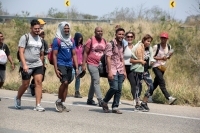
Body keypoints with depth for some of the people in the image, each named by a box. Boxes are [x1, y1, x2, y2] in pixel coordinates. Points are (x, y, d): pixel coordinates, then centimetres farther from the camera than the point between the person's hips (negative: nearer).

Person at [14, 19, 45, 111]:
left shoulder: (40, 40, 13)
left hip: (38, 65, 4)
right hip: (27, 66, -4)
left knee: (39, 82, -10)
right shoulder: (25, 37, -4)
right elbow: (21, 52, -11)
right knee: (25, 85, 4)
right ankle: (17, 98, 32)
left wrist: (41, 65, 18)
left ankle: (38, 105, -11)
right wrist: (24, 64, -20)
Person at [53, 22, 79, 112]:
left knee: (66, 84, 7)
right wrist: (56, 69, -14)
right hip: (61, 64, -6)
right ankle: (58, 101, -2)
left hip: (69, 65, 6)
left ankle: (62, 104, 14)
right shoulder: (57, 40, -5)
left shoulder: (71, 40, 13)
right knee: (64, 82, -19)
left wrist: (76, 68, 8)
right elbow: (54, 55, -8)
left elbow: (74, 55, 15)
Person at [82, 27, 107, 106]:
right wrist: (83, 64, -9)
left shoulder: (104, 41, 9)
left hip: (100, 65, 6)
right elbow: (85, 53, -5)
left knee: (94, 82, 13)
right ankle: (100, 100, -14)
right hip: (92, 64, -6)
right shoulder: (91, 41, -6)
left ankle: (90, 99, 23)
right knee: (96, 81, -12)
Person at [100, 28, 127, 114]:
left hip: (120, 70, 7)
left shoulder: (122, 45, 15)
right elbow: (108, 58, -12)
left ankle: (115, 107, 9)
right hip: (113, 70, -7)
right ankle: (104, 102, 7)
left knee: (119, 90, 3)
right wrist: (109, 71, -18)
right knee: (114, 88, -14)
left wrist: (124, 71, 16)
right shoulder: (110, 44, -8)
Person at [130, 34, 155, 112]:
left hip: (145, 70, 7)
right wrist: (140, 61, -20)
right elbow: (131, 60, -10)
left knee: (151, 86, -1)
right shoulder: (137, 48, -10)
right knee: (138, 87, -2)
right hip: (138, 70, -7)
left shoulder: (149, 49, 9)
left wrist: (151, 62, 1)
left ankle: (144, 103, 12)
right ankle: (137, 105, 8)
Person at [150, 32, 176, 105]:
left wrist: (169, 56, -6)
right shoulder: (156, 47, -9)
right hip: (156, 66, -7)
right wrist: (161, 58, -19)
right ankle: (169, 98, -32)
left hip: (163, 67, 7)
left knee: (156, 83, 13)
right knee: (162, 82, -19)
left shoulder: (169, 47, 8)